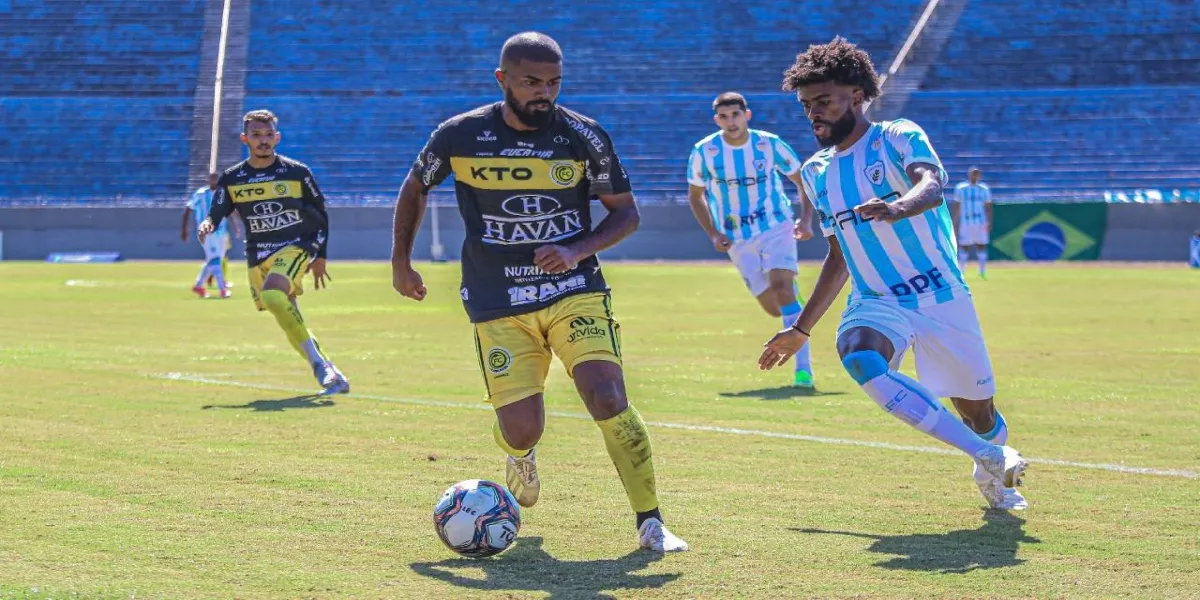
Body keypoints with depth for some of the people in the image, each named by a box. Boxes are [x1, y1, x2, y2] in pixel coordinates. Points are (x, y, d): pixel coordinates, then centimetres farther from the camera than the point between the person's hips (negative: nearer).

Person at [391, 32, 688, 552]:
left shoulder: (584, 137, -5)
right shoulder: (460, 136, -4)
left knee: (609, 401, -19)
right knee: (522, 428, -7)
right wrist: (401, 261, 14)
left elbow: (625, 212, 3)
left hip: (575, 291, 0)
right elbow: (415, 188, 15)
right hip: (498, 306, 0)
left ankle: (650, 523, -5)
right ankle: (519, 454, 34)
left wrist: (577, 251, -14)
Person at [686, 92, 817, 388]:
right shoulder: (704, 152, -8)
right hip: (737, 238, 2)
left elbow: (803, 181, 4)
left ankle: (803, 367, -21)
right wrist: (713, 234, -4)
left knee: (782, 287, -23)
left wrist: (805, 220, -9)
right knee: (773, 308, -2)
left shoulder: (770, 144, -9)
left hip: (776, 227, -2)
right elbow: (695, 196, 7)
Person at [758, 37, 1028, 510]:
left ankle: (993, 468, 44)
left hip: (941, 294, -3)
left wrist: (898, 208, -51)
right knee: (859, 358, -32)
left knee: (981, 417, 4)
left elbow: (932, 186, -29)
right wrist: (802, 329, 19)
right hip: (877, 303, 3)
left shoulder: (898, 138, -6)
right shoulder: (816, 173, 10)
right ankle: (988, 456, -25)